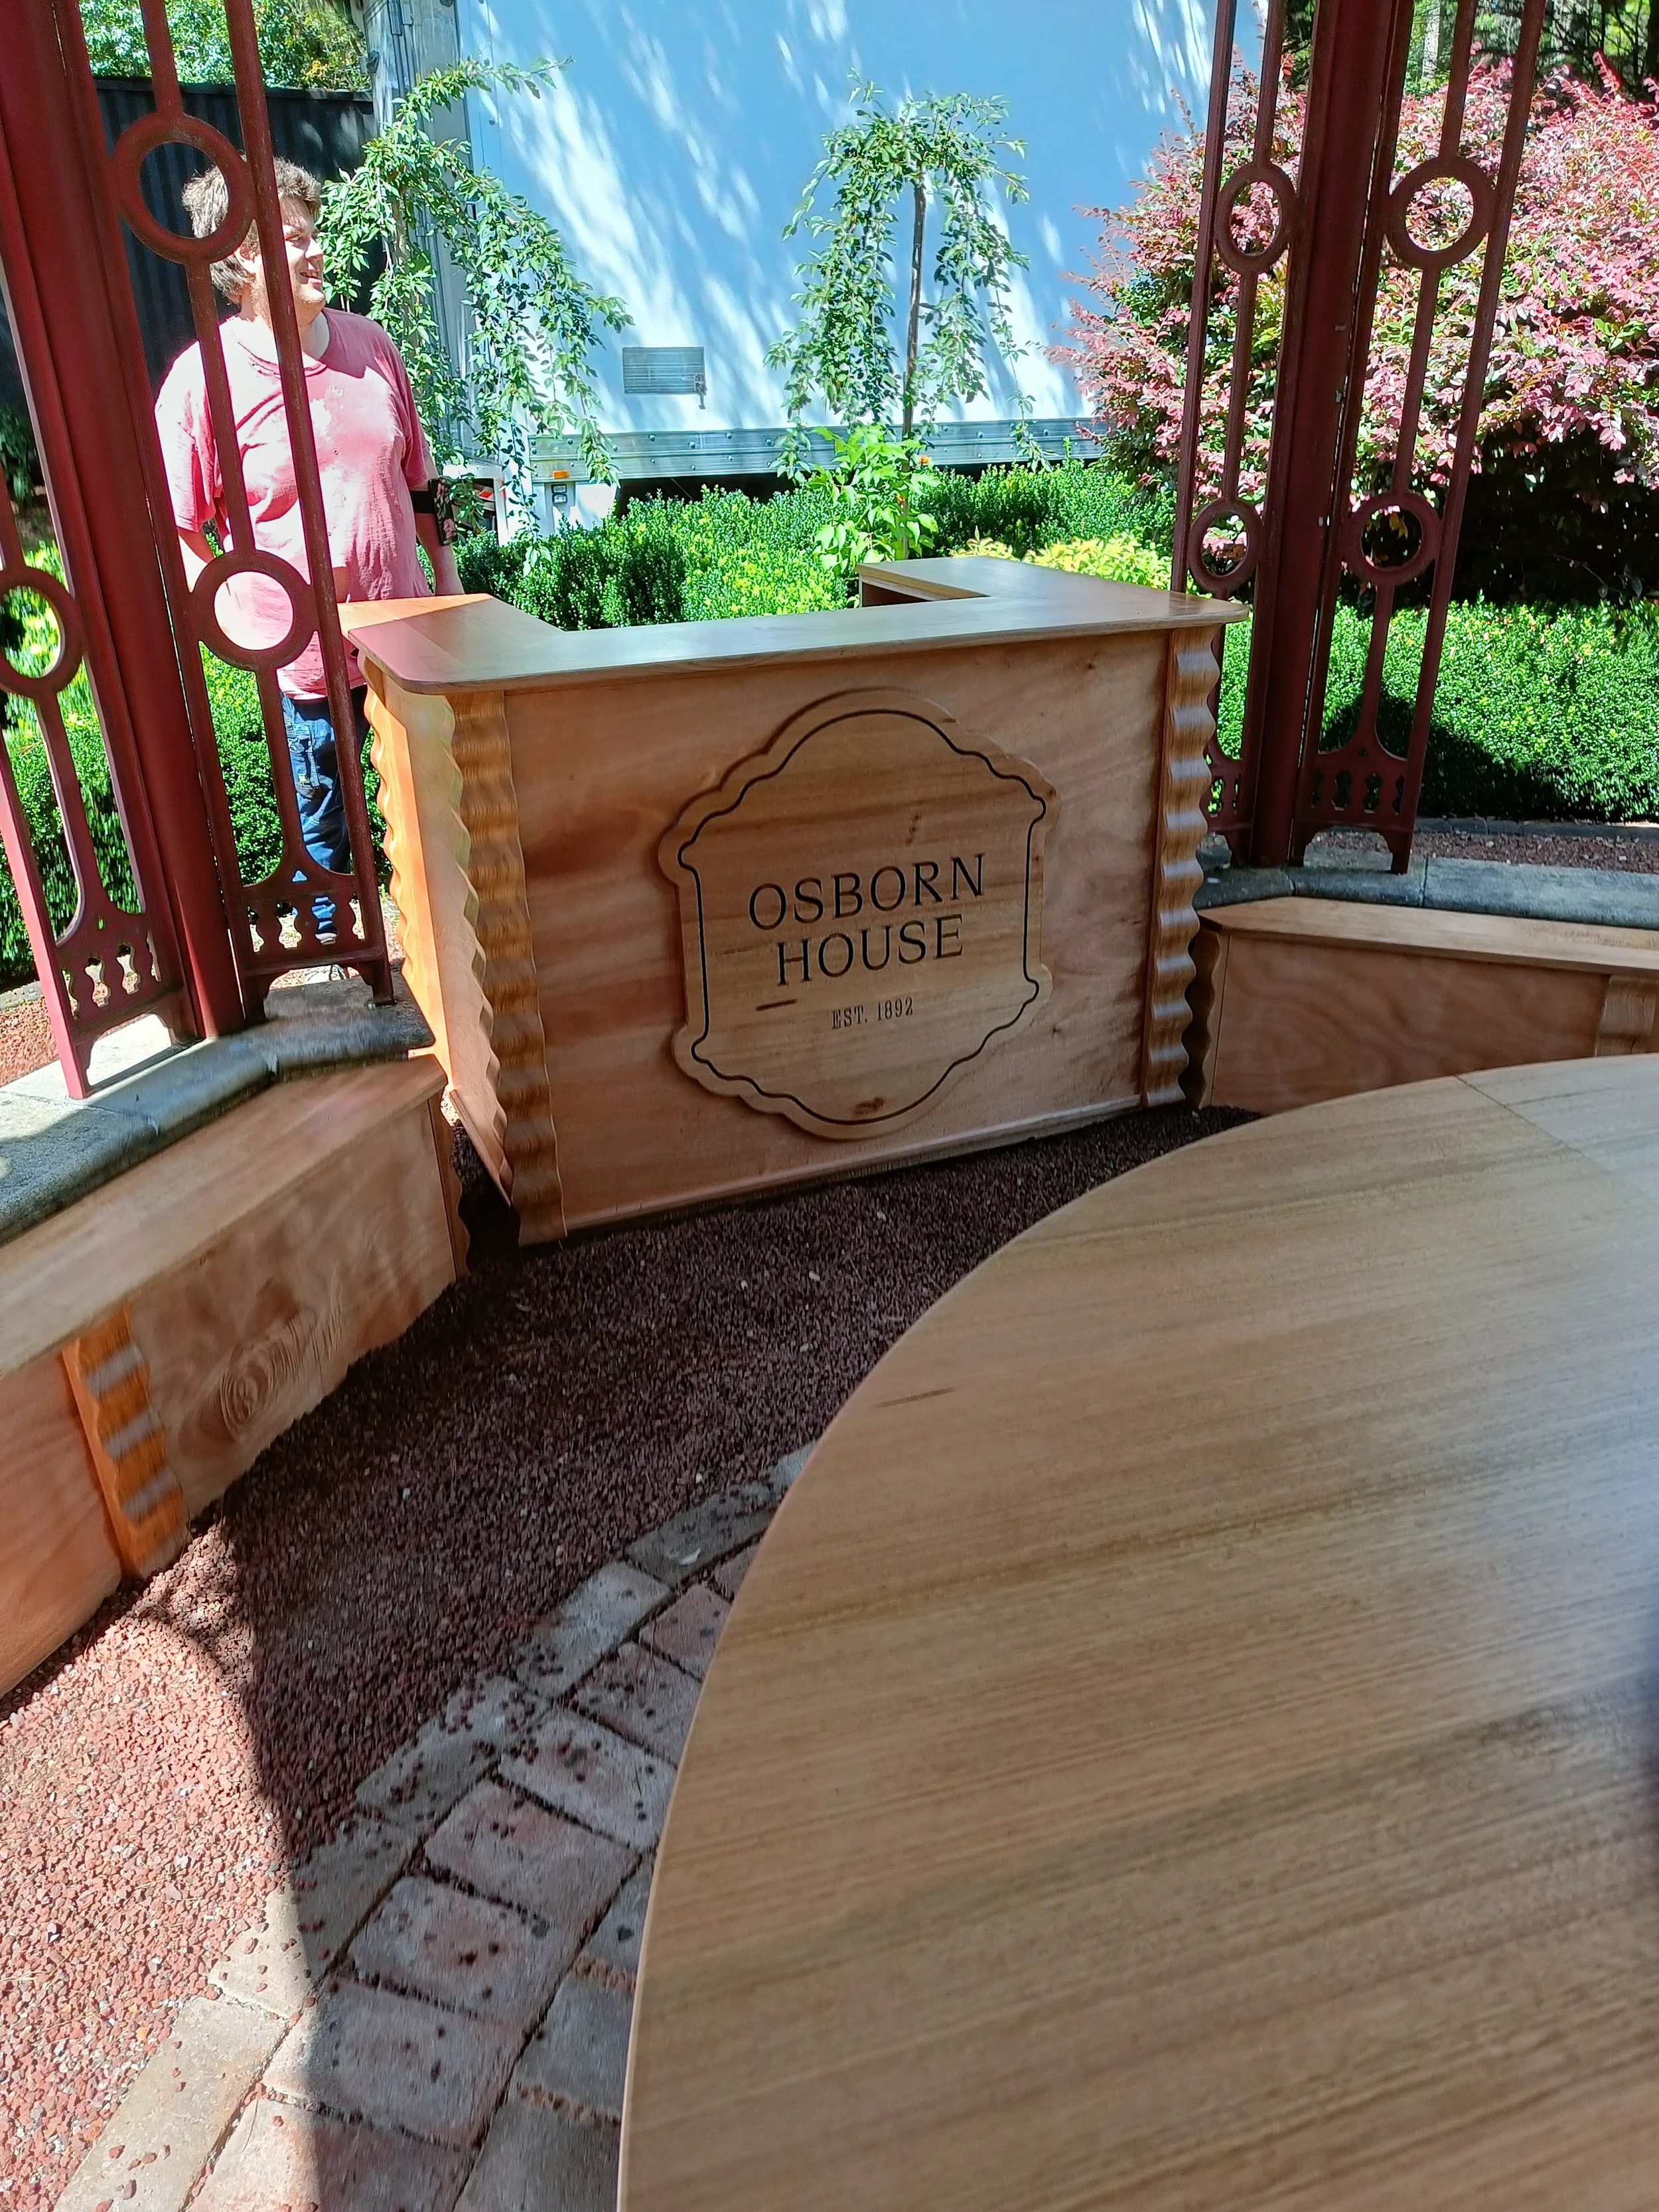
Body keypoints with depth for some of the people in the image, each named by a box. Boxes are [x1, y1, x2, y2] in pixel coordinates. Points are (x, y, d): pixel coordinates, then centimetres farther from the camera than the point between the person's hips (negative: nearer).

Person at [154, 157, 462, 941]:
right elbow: (176, 528, -8)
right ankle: (328, 933, 31)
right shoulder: (203, 378, -9)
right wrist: (234, 620, -15)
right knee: (319, 804, 10)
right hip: (303, 646, -4)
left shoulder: (369, 344, 5)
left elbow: (418, 479, 13)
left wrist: (448, 579, 13)